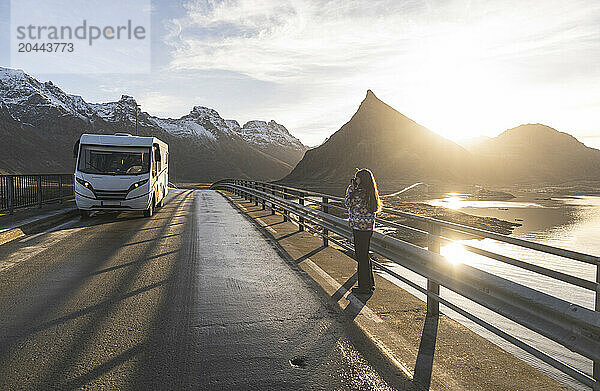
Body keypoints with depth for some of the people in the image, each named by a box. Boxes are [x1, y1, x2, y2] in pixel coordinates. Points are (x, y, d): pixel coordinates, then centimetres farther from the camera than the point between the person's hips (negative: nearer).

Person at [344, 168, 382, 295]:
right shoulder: (371, 193, 8)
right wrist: (352, 188, 14)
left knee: (361, 257, 1)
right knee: (365, 255, 19)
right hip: (368, 227, 9)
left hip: (360, 227, -9)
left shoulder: (359, 194, -20)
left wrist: (350, 188, -4)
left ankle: (364, 287, 11)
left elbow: (348, 204, -6)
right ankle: (370, 284, 30)